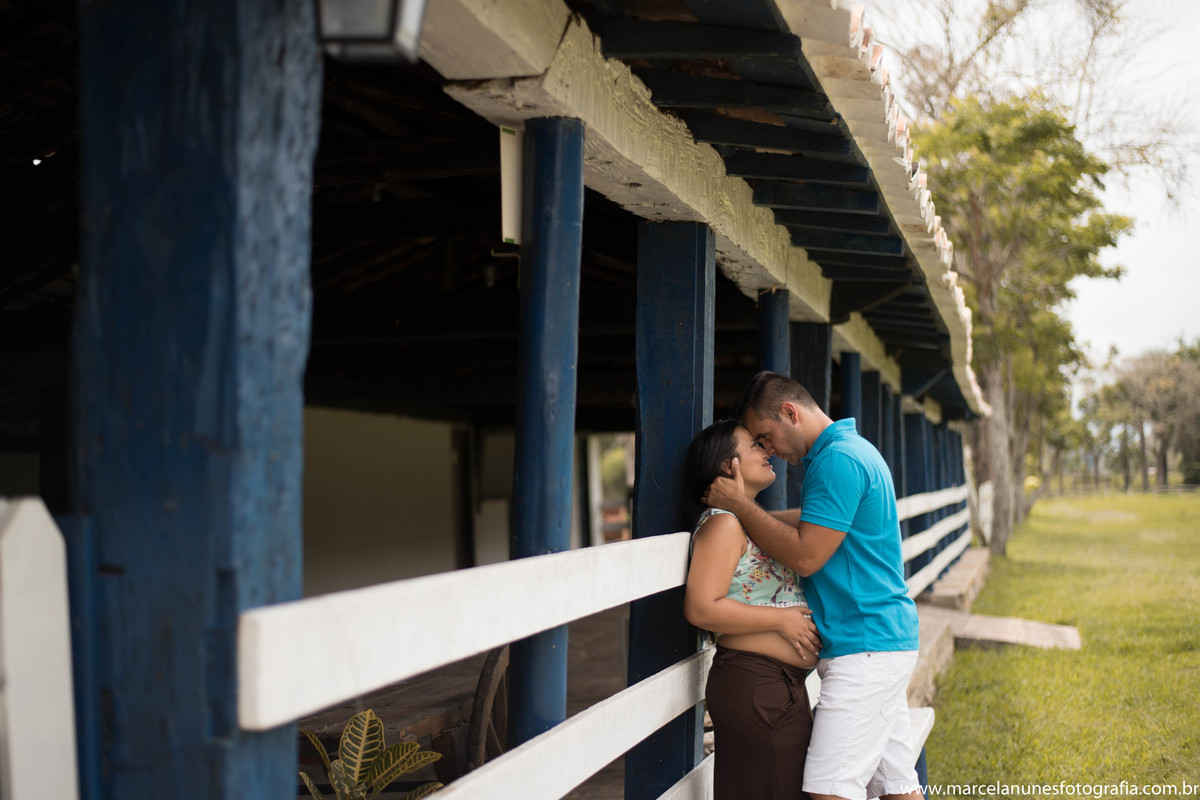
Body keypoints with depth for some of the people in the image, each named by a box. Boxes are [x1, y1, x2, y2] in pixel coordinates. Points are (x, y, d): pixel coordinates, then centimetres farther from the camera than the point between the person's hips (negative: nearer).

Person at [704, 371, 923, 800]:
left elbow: (805, 556, -19)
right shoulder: (854, 450, 18)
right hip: (887, 640, 11)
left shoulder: (838, 460, -16)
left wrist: (740, 505, -11)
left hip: (864, 649, -11)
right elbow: (817, 525, 21)